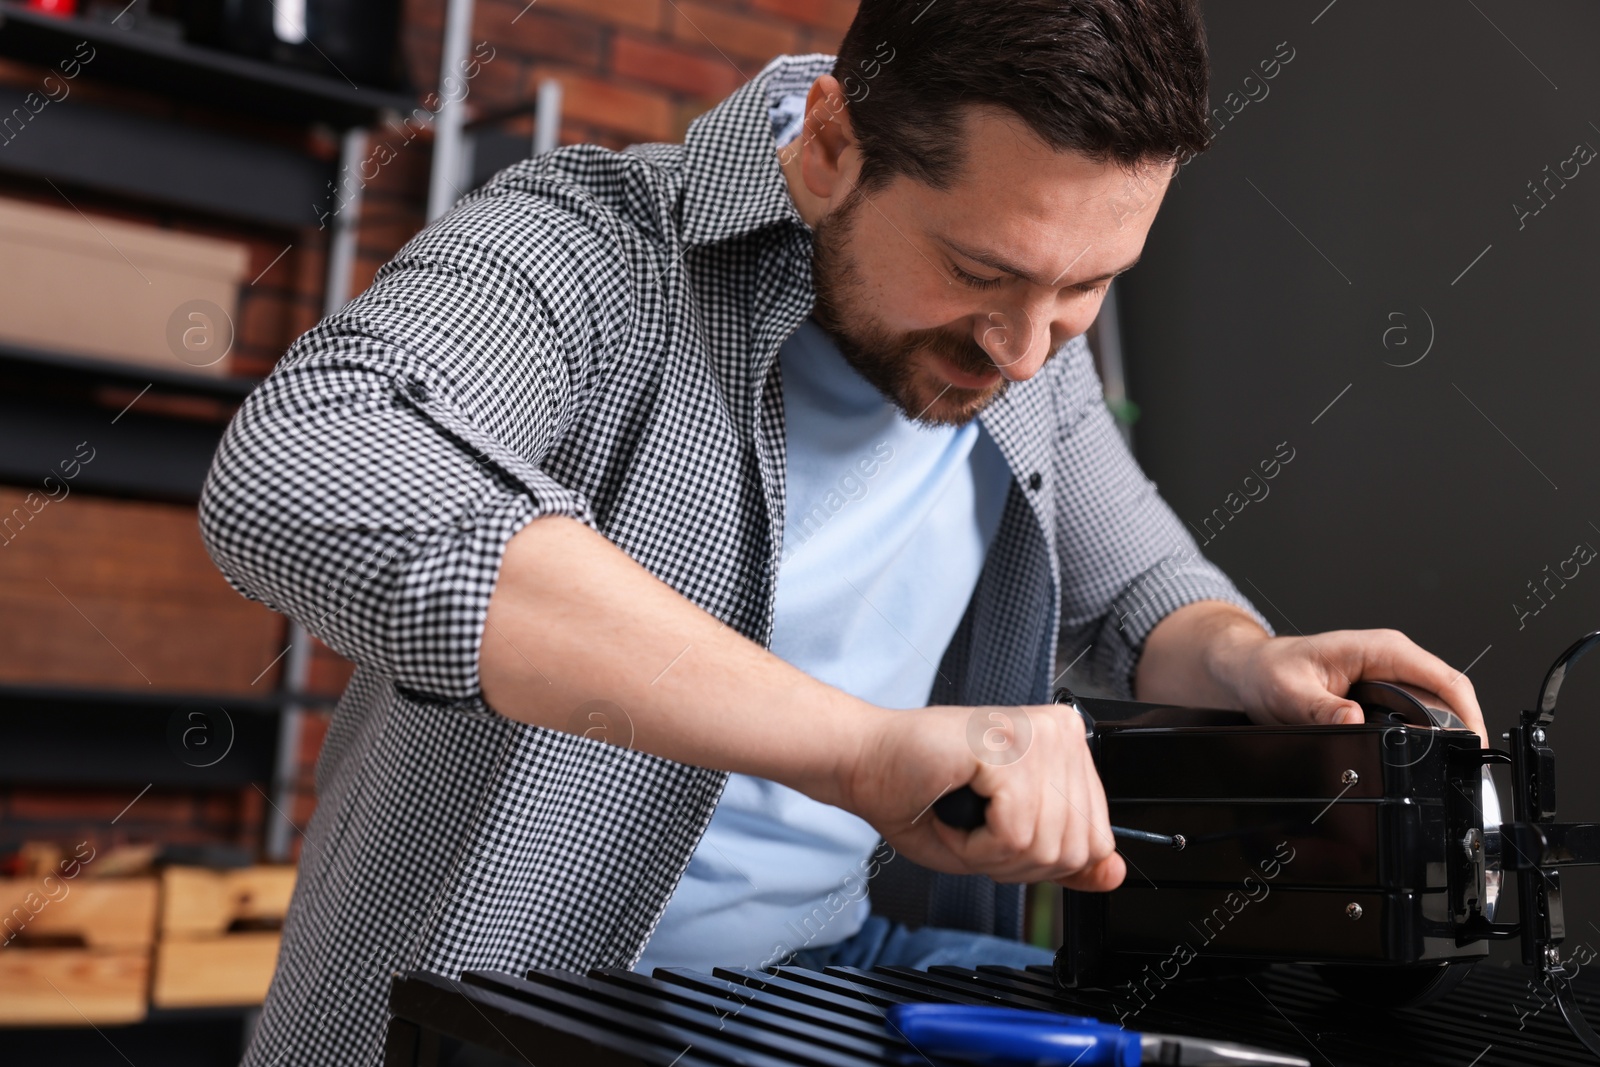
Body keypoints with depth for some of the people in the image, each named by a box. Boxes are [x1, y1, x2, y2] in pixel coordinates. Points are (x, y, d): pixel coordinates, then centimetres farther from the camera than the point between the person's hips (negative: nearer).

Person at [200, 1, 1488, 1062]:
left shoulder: (1023, 334, 1)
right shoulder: (590, 250, -19)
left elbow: (1139, 588, 14)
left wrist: (1251, 664, -10)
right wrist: (865, 745, -40)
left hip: (835, 962, 6)